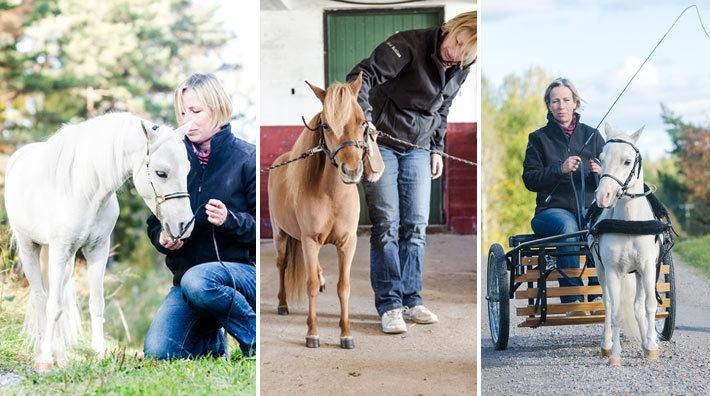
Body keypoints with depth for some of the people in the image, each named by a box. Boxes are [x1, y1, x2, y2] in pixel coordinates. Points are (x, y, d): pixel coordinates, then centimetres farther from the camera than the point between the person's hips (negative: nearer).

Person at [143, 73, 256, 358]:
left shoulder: (247, 159, -5)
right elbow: (155, 224, 14)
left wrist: (231, 220, -26)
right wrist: (163, 238, -9)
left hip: (243, 269, -5)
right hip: (186, 271, 5)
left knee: (196, 282, -38)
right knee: (157, 352, -15)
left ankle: (257, 338, -12)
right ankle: (211, 335, 19)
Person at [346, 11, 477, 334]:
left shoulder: (460, 70, 0)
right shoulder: (409, 45, -20)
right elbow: (363, 75, -28)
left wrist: (437, 149, 12)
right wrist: (364, 118, -40)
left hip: (418, 150, 6)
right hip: (382, 143, -6)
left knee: (416, 225, 4)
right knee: (386, 224, -7)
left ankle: (410, 301, 12)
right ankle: (389, 304, -4)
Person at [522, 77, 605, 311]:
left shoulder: (592, 136, 15)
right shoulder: (539, 139, 10)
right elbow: (530, 179, 0)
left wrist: (601, 173, -12)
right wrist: (560, 170, -15)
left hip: (589, 207, 2)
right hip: (551, 209, -2)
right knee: (567, 226, -36)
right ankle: (572, 297, -35)